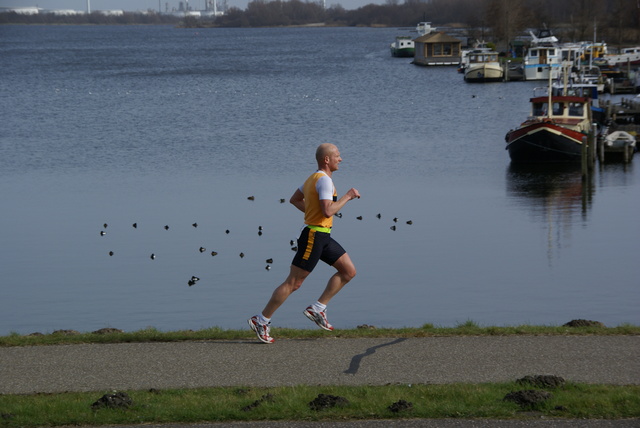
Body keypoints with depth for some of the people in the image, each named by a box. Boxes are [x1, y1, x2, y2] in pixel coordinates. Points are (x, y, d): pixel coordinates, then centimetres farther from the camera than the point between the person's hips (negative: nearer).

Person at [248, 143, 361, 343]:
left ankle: (318, 308, 9)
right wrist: (347, 196, -16)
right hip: (313, 236, -10)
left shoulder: (314, 177, 15)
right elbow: (328, 211, -26)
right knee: (293, 283, -6)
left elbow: (294, 199, 25)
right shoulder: (324, 180, -16)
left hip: (322, 237, 10)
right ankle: (261, 321, 2)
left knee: (349, 271, 7)